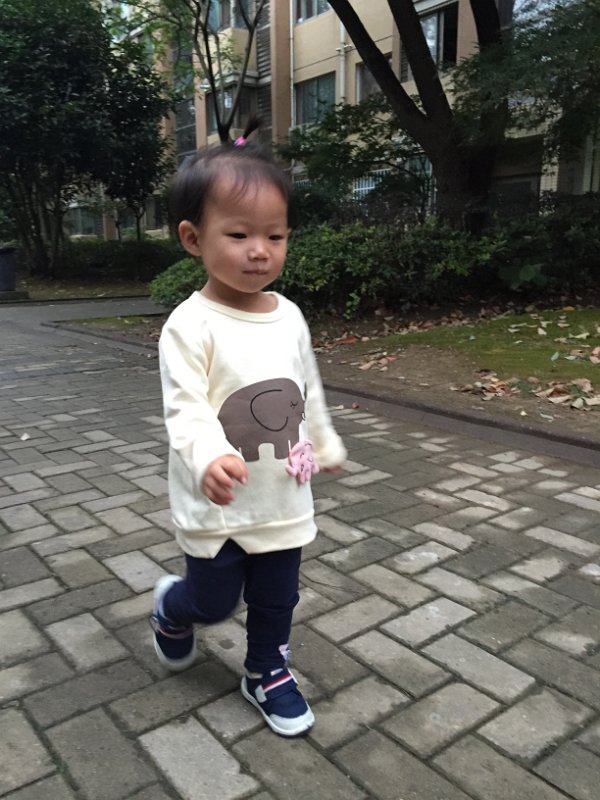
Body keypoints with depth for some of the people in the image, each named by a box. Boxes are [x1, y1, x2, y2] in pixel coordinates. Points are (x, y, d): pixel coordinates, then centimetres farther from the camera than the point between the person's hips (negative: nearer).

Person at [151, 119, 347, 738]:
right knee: (214, 599, 15)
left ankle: (267, 672, 44)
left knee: (276, 599, 19)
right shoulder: (191, 326, -19)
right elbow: (186, 408, -27)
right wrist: (209, 458, -46)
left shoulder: (289, 317, -1)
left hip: (284, 499, 5)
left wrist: (325, 447, 22)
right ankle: (171, 607, 49)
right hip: (217, 503, -4)